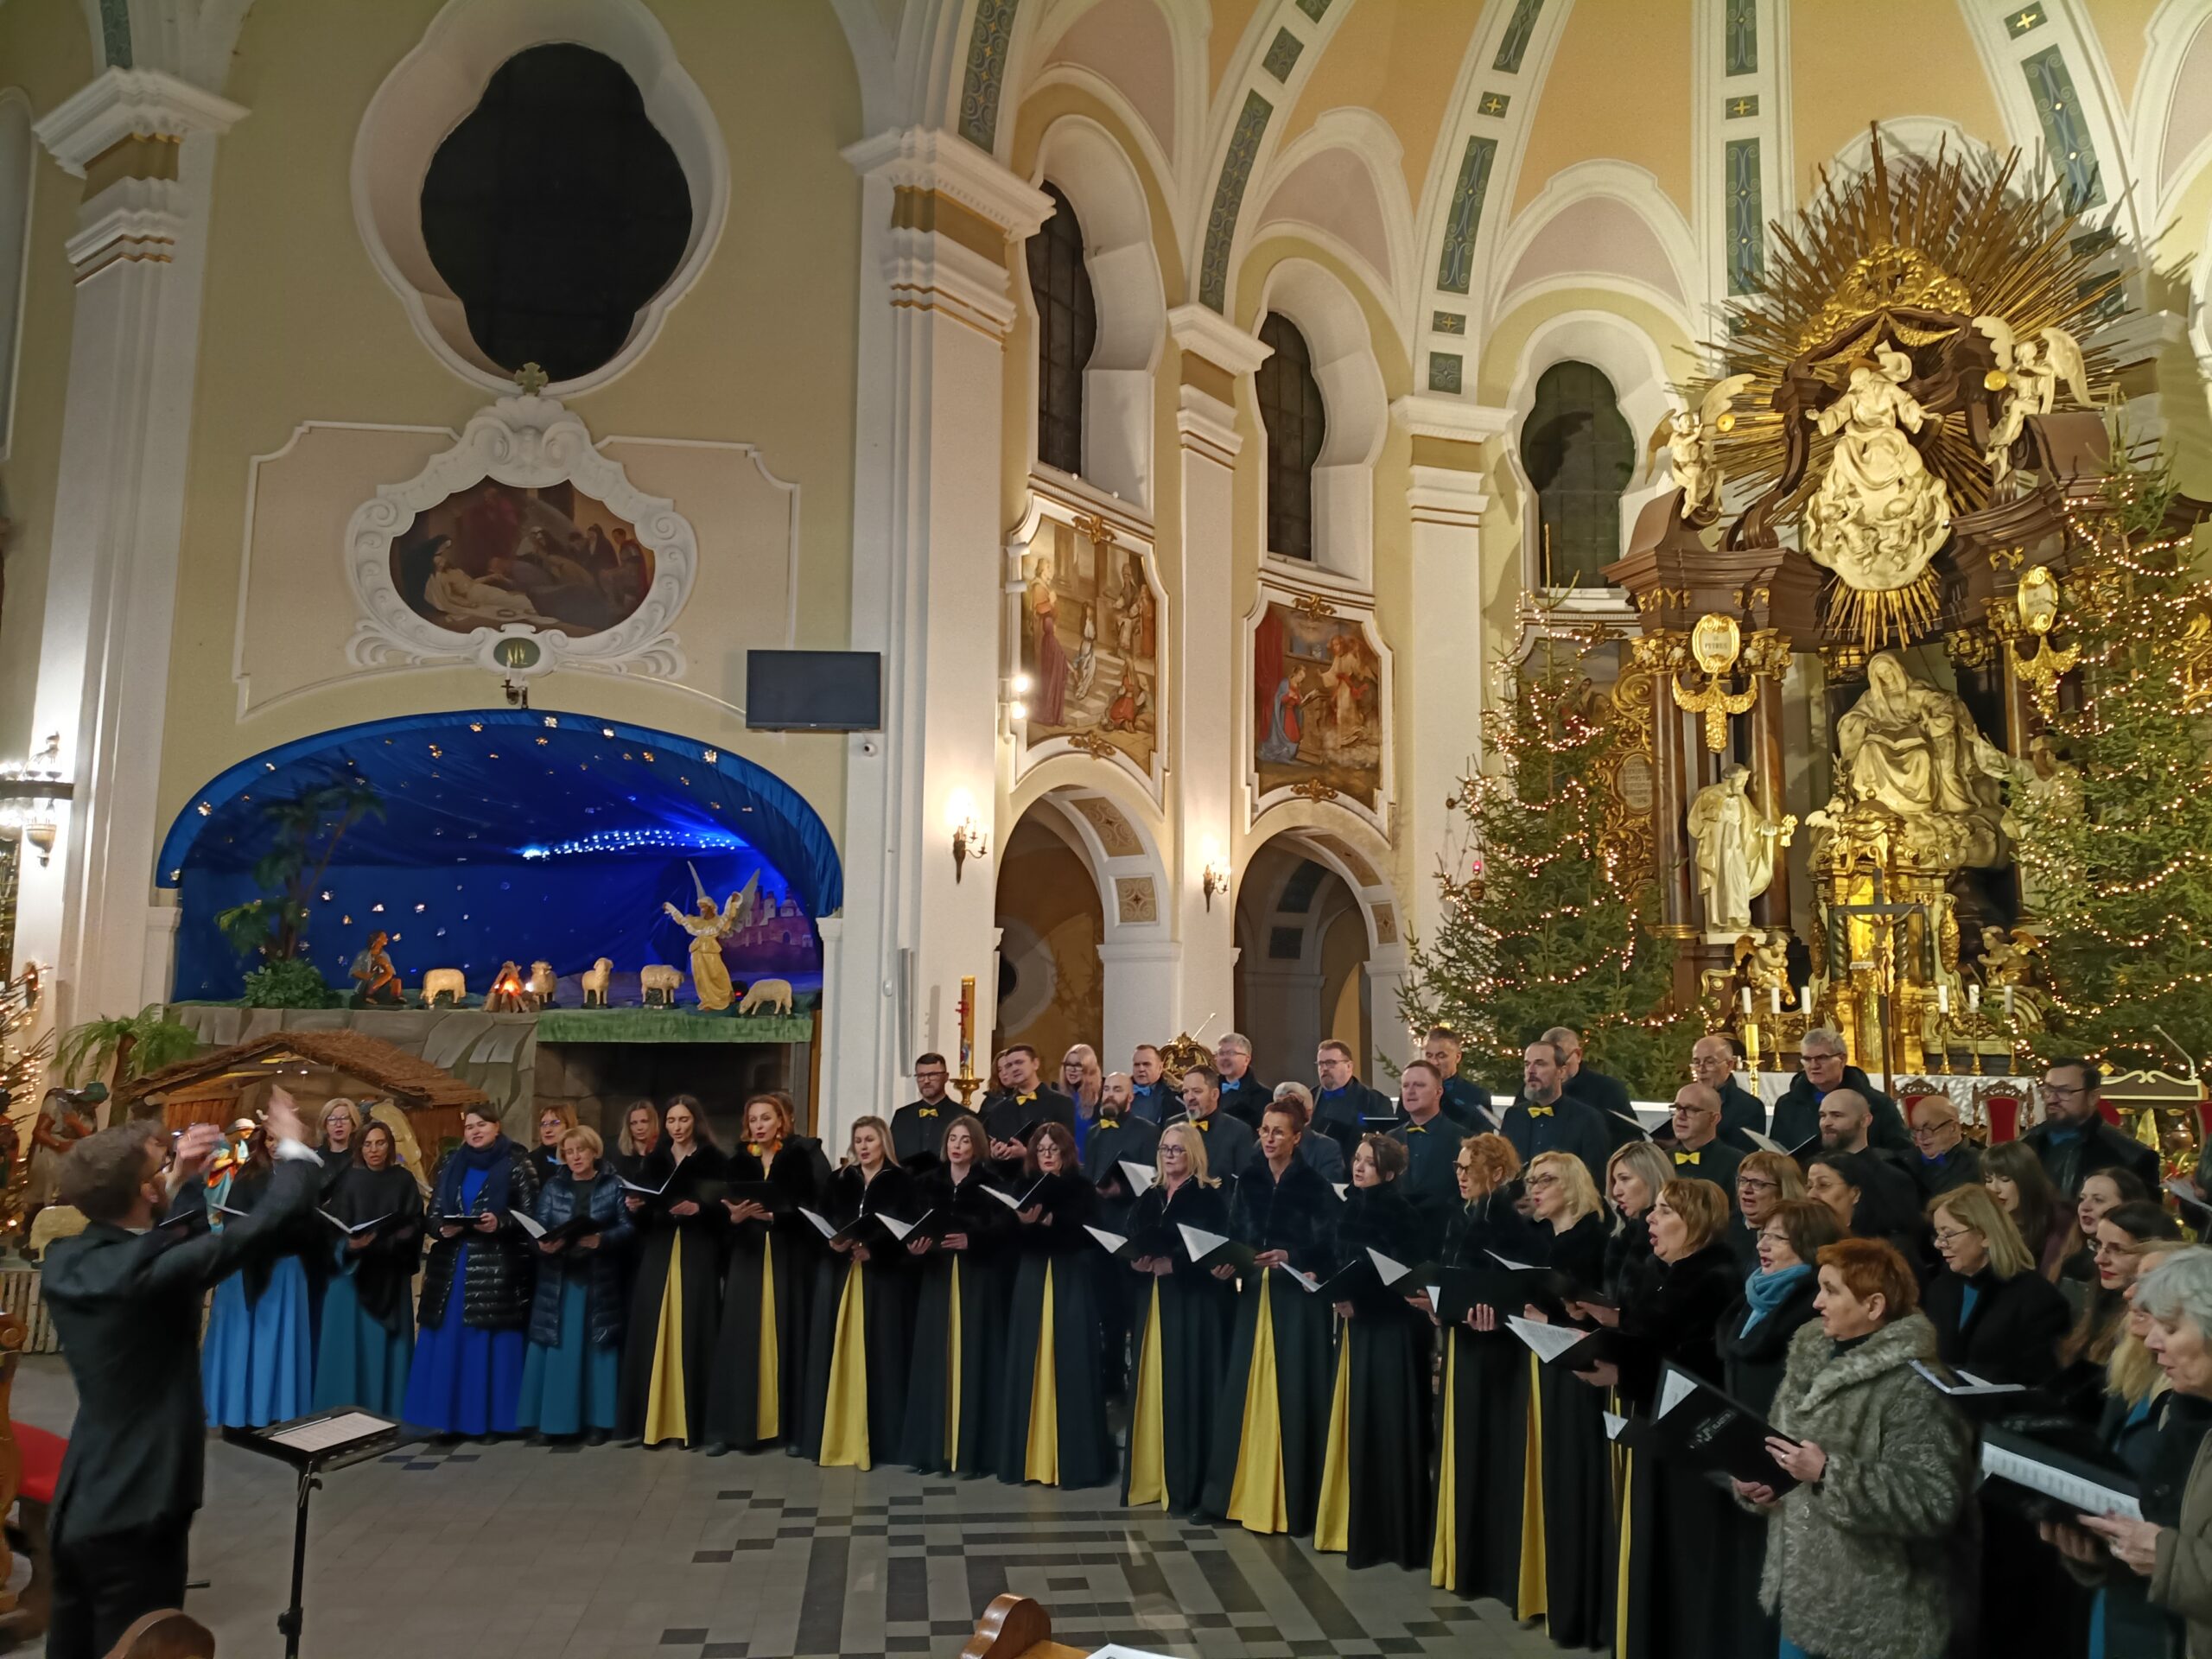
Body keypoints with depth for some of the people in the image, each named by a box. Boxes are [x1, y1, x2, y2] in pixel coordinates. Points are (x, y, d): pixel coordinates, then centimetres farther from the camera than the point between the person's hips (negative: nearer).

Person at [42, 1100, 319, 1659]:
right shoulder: (149, 1272, -25)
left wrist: (188, 1183, 15)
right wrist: (294, 1149, -7)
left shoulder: (64, 1261, -1)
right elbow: (273, 1220, -23)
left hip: (76, 1507, 8)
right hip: (136, 1514, -8)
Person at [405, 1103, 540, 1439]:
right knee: (448, 1340, 4)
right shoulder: (450, 1164, 13)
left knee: (490, 1342, -2)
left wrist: (500, 1223, -21)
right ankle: (450, 1418, 12)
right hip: (452, 1266, 4)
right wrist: (442, 1228, -10)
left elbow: (532, 1214, -5)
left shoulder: (516, 1164, -1)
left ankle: (488, 1419, 5)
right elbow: (433, 1213, 11)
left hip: (497, 1267, -4)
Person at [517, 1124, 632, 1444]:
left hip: (599, 1280, -2)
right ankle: (552, 1418, 8)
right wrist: (544, 1244, -19)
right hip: (559, 1278, 2)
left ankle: (596, 1420, 6)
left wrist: (600, 1240, -21)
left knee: (596, 1346, 1)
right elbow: (539, 1227, 2)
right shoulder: (552, 1187, 10)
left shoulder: (614, 1185, 3)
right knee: (557, 1346, 1)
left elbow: (627, 1226, -5)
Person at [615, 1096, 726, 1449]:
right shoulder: (654, 1161, 14)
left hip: (698, 1255, -4)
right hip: (657, 1254, 4)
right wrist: (634, 1207, -8)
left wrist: (699, 1208, -20)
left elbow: (725, 1207, -4)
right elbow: (642, 1219, 13)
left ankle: (691, 1422, 1)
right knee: (650, 1333, -1)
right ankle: (648, 1421, 5)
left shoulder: (714, 1160, 2)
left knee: (691, 1334, -5)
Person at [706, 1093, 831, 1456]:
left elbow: (820, 1204, -10)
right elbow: (724, 1214, 6)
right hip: (747, 1259, 3)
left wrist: (774, 1215, -18)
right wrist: (735, 1215, -16)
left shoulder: (805, 1154, 0)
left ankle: (791, 1426, 5)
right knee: (739, 1340, -2)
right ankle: (729, 1427, 3)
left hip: (791, 1259, -3)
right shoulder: (738, 1161, 11)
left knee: (788, 1337, -2)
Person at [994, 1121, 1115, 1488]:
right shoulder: (1024, 1186, 10)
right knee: (1028, 1365, 1)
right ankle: (1028, 1456, 9)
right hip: (1032, 1281, 3)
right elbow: (1011, 1237, 1)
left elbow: (1087, 1235, -10)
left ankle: (1072, 1458, 2)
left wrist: (1051, 1222, -21)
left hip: (1072, 1282, -3)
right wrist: (1023, 1221, -20)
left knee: (1070, 1364, -4)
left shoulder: (1083, 1189, 3)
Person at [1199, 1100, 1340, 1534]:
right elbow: (1236, 1235, 7)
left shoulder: (1314, 1184, -4)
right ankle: (1242, 1490, 16)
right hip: (1254, 1292, 4)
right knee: (1245, 1390, 5)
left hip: (1296, 1296, -4)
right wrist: (1227, 1263, -11)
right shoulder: (1248, 1179, 9)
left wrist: (1288, 1257, -24)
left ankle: (1288, 1498, 8)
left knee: (1289, 1391, -1)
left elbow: (1326, 1244, -10)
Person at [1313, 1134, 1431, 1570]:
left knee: (1388, 1423, -1)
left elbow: (1399, 1274, -16)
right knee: (1358, 1422, 10)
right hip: (1357, 1323, 7)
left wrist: (1355, 1294, -13)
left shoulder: (1401, 1211, -12)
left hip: (1391, 1326, -7)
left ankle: (1394, 1531, 8)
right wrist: (1338, 1293, -3)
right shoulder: (1351, 1206, 8)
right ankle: (1361, 1526, 20)